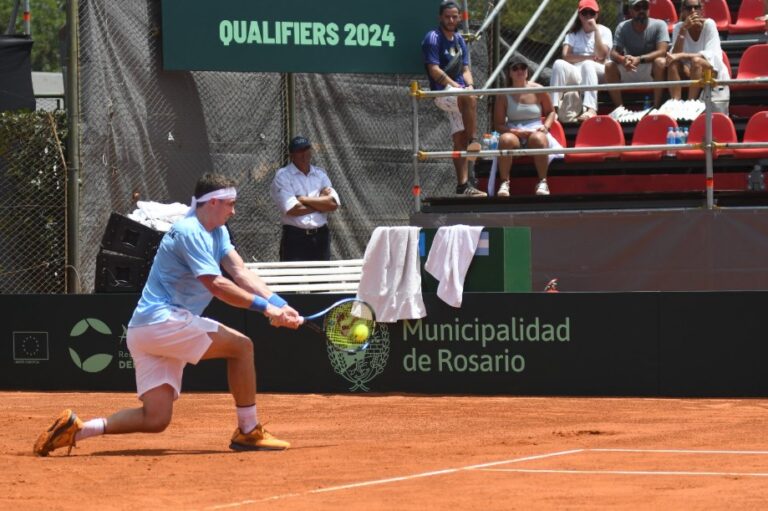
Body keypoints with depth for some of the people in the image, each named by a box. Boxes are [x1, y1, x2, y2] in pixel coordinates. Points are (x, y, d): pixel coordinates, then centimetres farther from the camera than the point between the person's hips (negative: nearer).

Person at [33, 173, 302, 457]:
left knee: (156, 419, 2)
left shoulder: (217, 231, 16)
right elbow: (216, 286, -22)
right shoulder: (189, 232, -14)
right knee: (241, 345, -11)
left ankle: (75, 428, -1)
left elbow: (241, 273, 5)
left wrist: (278, 303, -10)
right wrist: (265, 306, -23)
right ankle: (249, 432, -6)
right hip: (161, 320, -10)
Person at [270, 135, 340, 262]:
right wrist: (321, 204, -4)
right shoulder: (283, 176, -1)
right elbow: (291, 209, -15)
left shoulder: (320, 174, 13)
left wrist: (304, 199, -7)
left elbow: (334, 204, -1)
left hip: (321, 237, 5)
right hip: (295, 239, -5)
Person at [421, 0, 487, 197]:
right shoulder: (433, 38, -5)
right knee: (469, 98, -37)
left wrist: (469, 85, -3)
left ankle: (463, 184, -5)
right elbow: (434, 71, -13)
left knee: (460, 138, -1)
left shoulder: (459, 40, 19)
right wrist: (456, 86, -19)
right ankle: (473, 141, -36)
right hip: (442, 92, -7)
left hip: (460, 92, 7)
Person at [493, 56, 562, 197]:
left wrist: (545, 126, -2)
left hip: (536, 132, 0)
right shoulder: (503, 96, 4)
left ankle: (542, 183, -32)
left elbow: (551, 112, 19)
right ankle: (504, 183, -31)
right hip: (514, 134, 0)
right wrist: (515, 131, -15)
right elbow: (498, 124, 2)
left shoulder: (538, 91, 6)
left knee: (538, 138, -37)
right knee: (506, 139, -36)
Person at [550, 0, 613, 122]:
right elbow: (566, 55, 0)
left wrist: (596, 30, -10)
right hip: (576, 73, 2)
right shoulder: (573, 33, 16)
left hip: (598, 73, -2)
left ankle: (591, 109, -55)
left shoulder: (604, 31, 8)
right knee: (559, 64, -27)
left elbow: (602, 55, -9)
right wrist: (589, 57, -11)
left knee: (587, 65, -37)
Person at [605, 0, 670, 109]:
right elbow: (614, 53, -10)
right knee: (609, 66, -23)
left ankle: (656, 107, -30)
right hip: (629, 72, 3)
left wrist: (639, 59, -37)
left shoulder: (659, 25, -10)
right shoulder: (623, 27, -2)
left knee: (660, 62, -34)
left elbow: (662, 51, -22)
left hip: (652, 71, -3)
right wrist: (623, 59, -36)